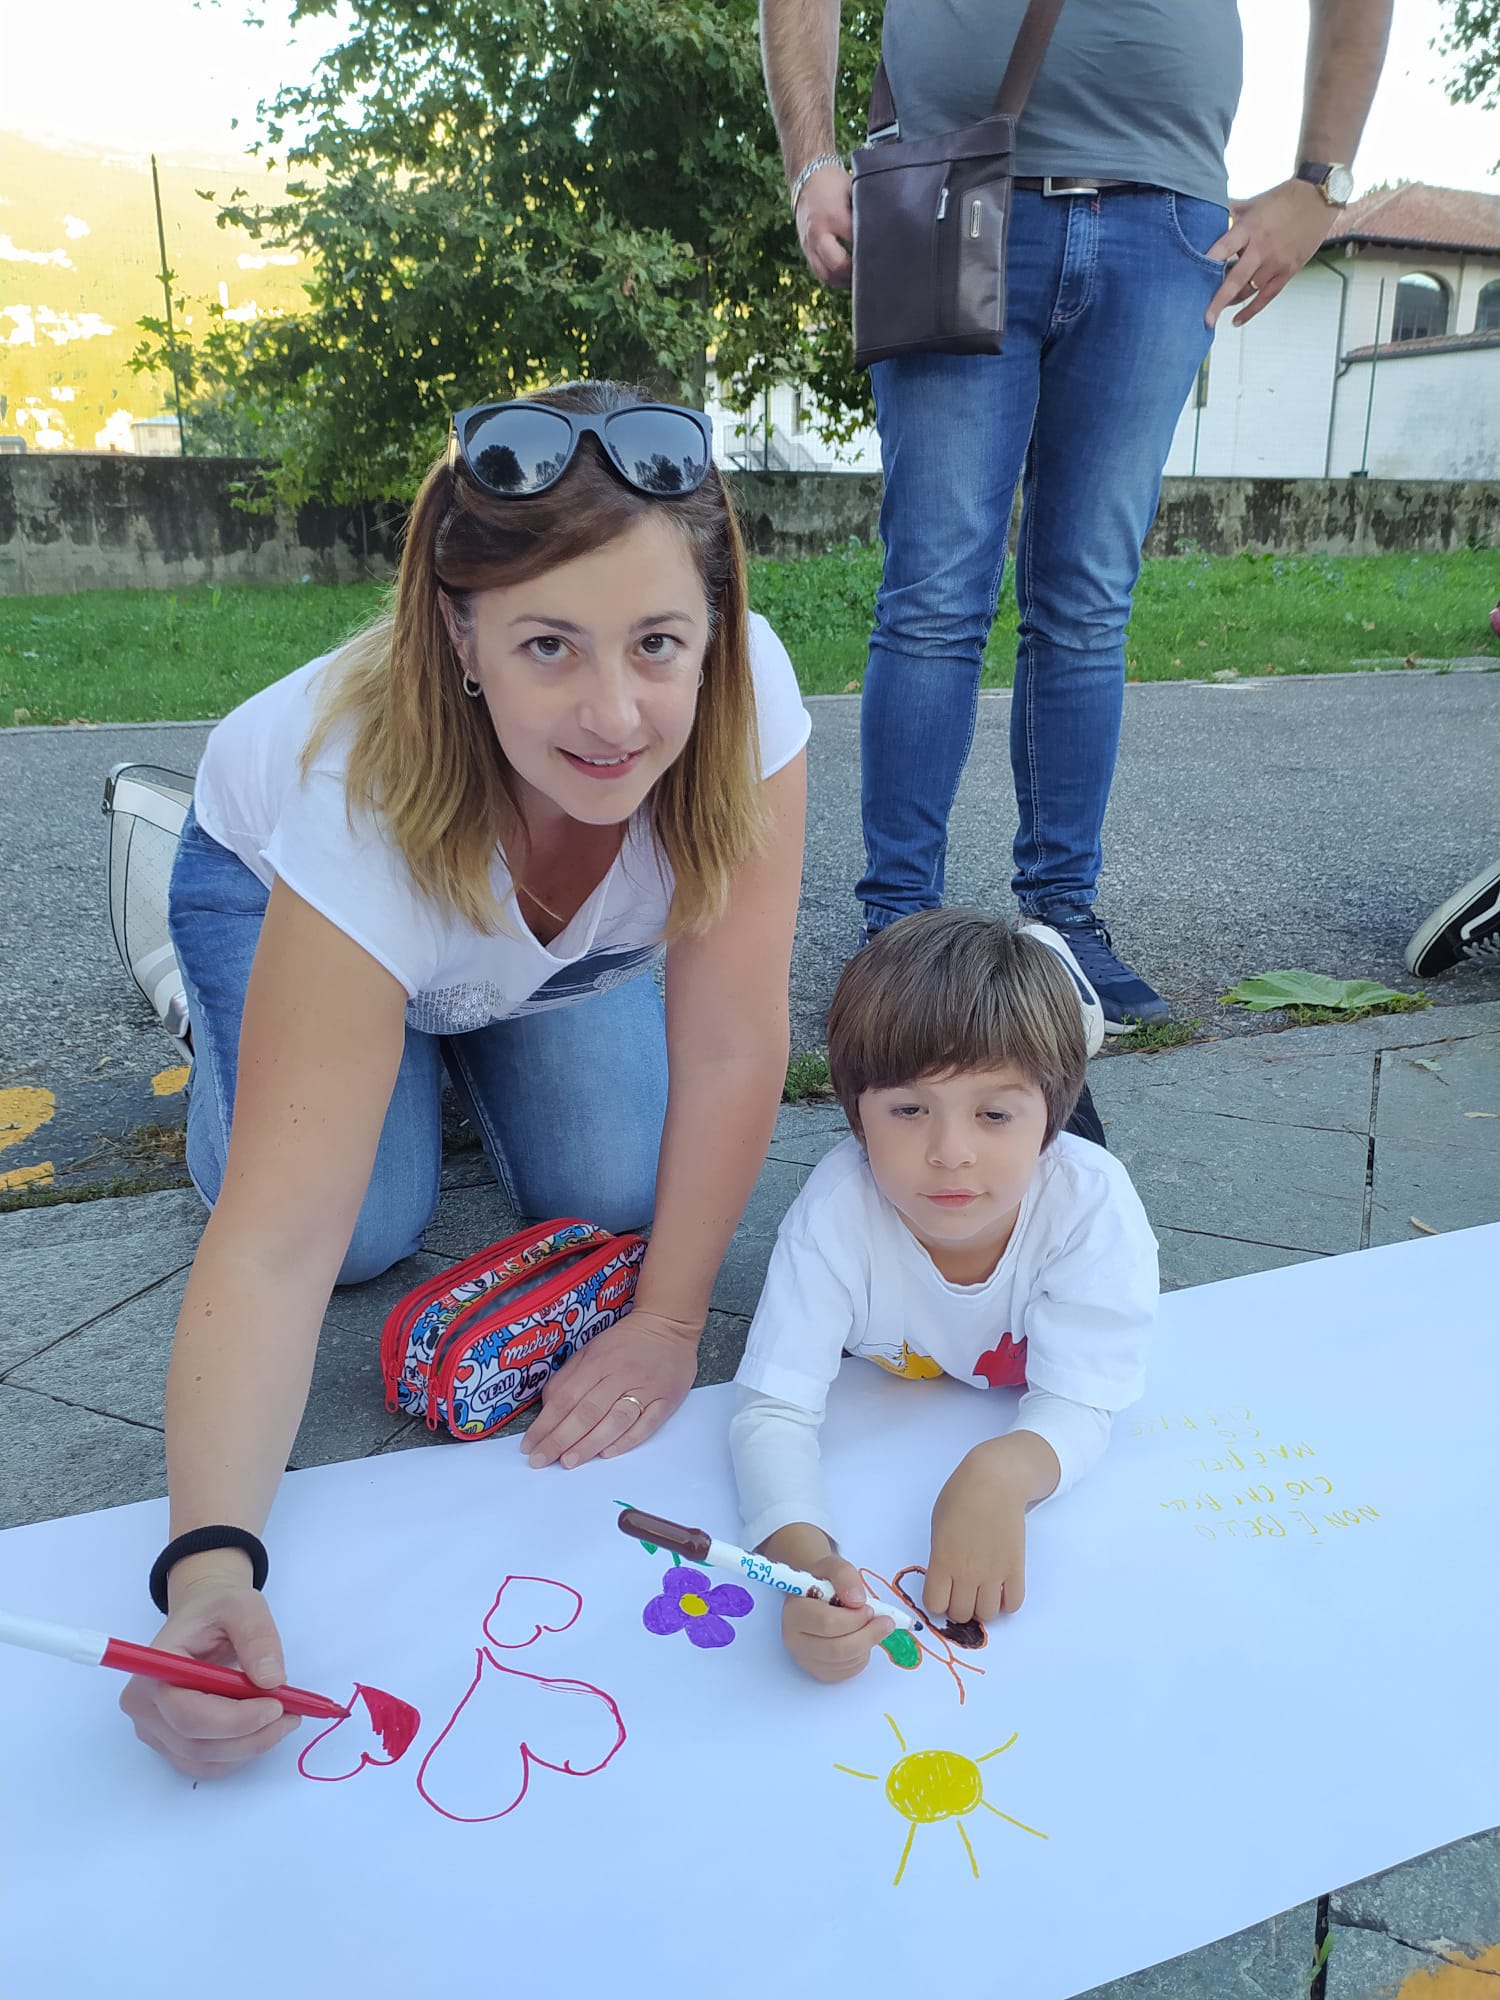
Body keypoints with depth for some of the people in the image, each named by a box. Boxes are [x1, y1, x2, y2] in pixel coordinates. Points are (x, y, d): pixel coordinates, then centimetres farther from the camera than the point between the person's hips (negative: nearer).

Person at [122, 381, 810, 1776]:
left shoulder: (744, 694, -38)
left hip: (564, 933, 2)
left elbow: (730, 1045, -30)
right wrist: (210, 1563, -55)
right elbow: (277, 1239, -44)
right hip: (279, 886, -2)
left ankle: (468, 1025, 19)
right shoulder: (370, 798, -44)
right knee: (370, 1228, -16)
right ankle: (219, 1013, 15)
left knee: (610, 1193, -13)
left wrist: (670, 1320, -28)